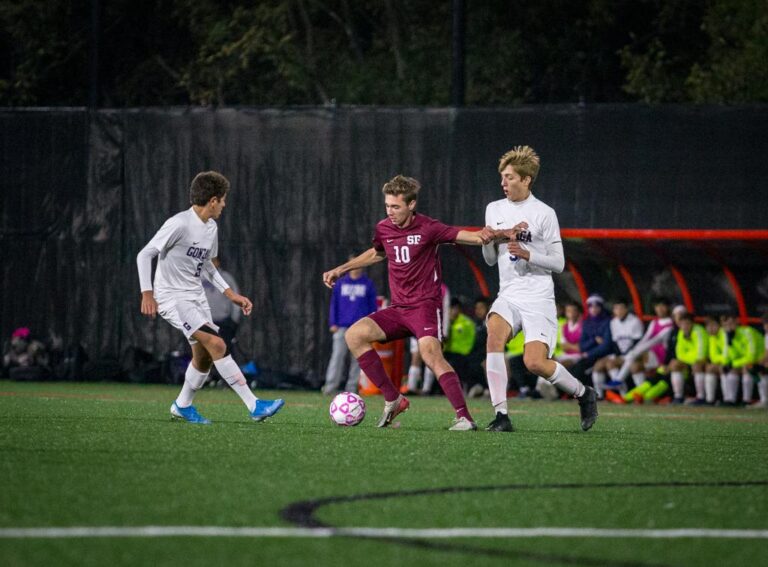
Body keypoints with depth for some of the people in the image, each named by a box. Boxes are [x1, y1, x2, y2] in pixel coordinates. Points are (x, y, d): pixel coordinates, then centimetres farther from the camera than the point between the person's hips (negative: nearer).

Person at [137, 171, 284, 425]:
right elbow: (144, 255, -17)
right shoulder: (180, 224, -19)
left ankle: (183, 405, 32)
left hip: (196, 297, 9)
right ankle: (255, 407, -24)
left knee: (204, 357, 9)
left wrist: (231, 294, 16)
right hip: (172, 298, -9)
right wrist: (147, 294, -25)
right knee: (217, 344, -20)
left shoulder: (211, 228, 8)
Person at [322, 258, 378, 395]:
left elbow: (372, 306, 9)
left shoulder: (368, 284, 7)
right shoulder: (341, 283, 10)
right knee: (337, 356, -10)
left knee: (357, 358, 0)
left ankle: (352, 387, 3)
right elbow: (334, 304, 11)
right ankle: (330, 385, -13)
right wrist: (333, 323, 2)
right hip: (342, 327, 0)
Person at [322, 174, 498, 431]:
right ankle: (393, 399, -4)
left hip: (425, 305, -7)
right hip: (398, 309, 7)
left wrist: (483, 235, -39)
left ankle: (464, 417, -31)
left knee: (430, 352, -29)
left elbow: (462, 236, -16)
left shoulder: (428, 228, -10)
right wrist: (340, 270, 26)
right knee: (354, 335, -10)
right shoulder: (383, 229, 7)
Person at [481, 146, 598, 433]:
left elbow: (558, 263, -3)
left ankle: (584, 393, 13)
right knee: (495, 334, -28)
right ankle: (501, 415, -26)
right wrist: (495, 239, -3)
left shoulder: (544, 213, -4)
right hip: (508, 295, 4)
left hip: (538, 299, -4)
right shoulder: (494, 209, 11)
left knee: (535, 362, -17)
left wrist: (527, 254, -18)